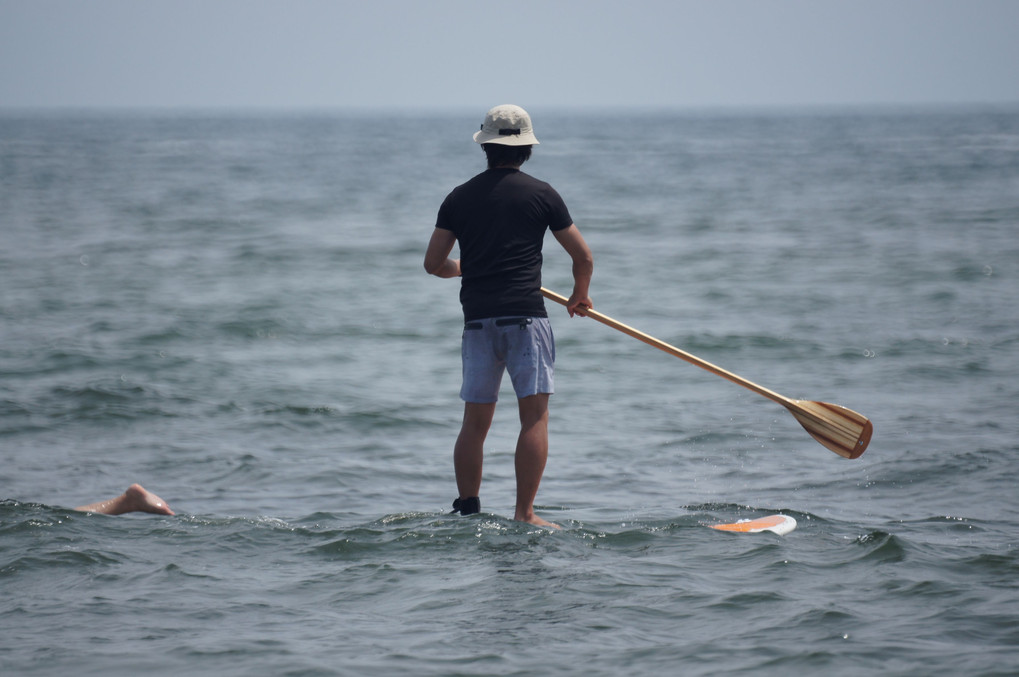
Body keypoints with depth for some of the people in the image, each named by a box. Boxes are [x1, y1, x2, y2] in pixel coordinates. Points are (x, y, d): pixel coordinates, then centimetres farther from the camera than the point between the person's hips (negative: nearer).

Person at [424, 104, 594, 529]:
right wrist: (579, 296, 26)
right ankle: (524, 514, -11)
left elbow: (433, 263, 12)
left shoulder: (459, 198, 11)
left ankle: (467, 510, 7)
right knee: (534, 415, -4)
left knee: (475, 421, 10)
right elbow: (583, 257, 6)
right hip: (525, 317, -4)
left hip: (477, 319, 4)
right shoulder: (541, 194, 3)